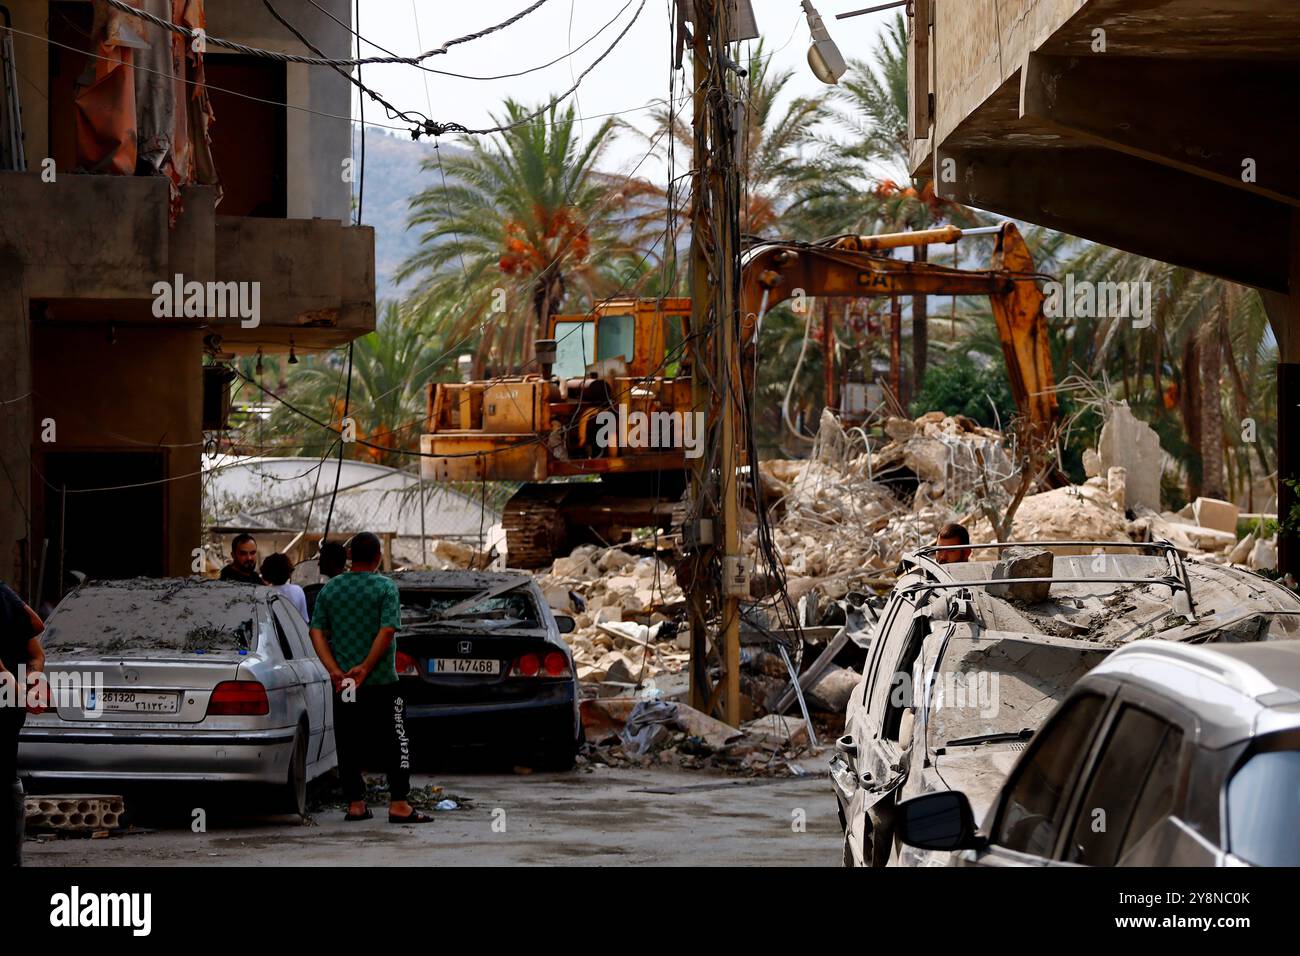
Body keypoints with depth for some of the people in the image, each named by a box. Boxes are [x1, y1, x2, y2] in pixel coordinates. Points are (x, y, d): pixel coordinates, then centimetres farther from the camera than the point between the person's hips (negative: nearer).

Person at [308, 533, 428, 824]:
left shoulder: (329, 589, 7)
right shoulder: (386, 587, -7)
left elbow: (317, 632, 1)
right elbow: (387, 631, -16)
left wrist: (334, 669, -5)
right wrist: (366, 667, -14)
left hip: (343, 683, 4)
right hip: (381, 681, -4)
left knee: (349, 745, 9)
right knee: (395, 743, 1)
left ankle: (355, 804, 9)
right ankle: (398, 804, -4)